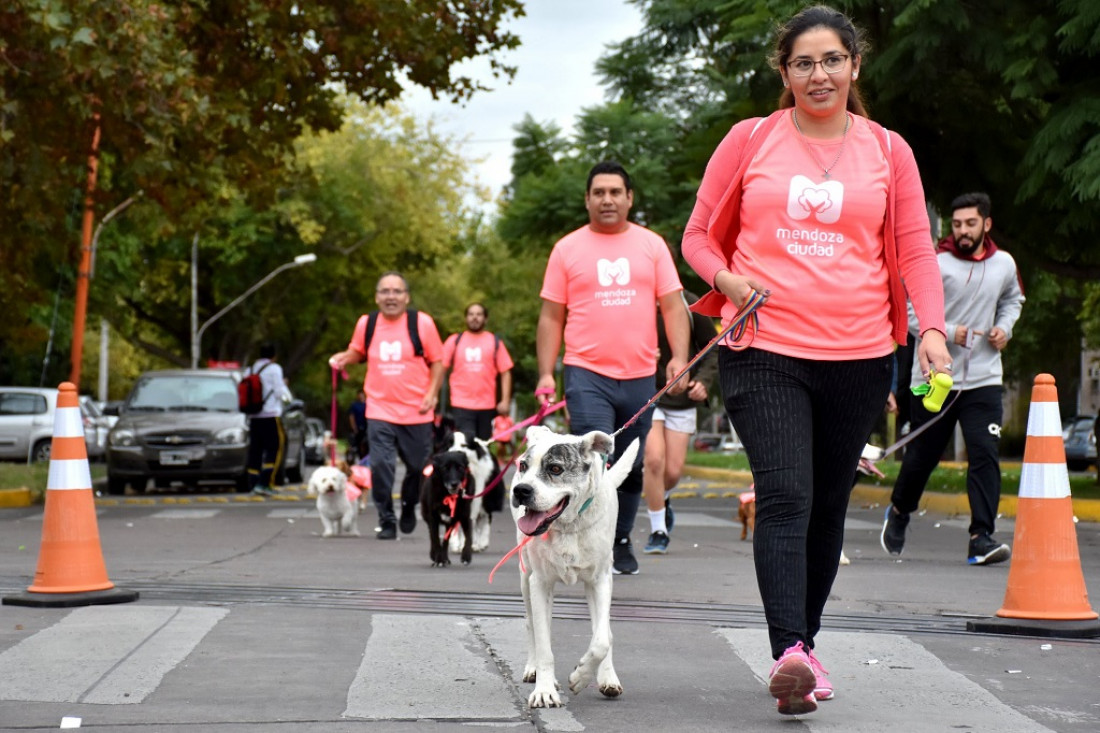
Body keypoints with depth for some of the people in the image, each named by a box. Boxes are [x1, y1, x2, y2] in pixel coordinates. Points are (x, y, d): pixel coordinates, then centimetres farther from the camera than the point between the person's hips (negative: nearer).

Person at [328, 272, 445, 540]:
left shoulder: (422, 322, -4)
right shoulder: (366, 323, 3)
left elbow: (437, 362, 2)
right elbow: (358, 352, 20)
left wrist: (432, 394, -10)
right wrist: (344, 357, -2)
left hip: (416, 411, -1)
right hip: (380, 411, 1)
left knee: (418, 466, 11)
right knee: (381, 466, -10)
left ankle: (409, 507, 39)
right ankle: (386, 521, 4)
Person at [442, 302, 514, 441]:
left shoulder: (495, 341, 8)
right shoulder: (454, 341, 7)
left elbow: (505, 372, 5)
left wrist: (505, 400, -3)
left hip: (487, 405, 2)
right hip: (461, 405, -2)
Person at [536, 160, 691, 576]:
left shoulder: (652, 245, 9)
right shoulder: (568, 249, 6)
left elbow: (673, 307, 6)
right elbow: (551, 318, 6)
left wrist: (679, 357, -8)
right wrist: (546, 374, -3)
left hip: (640, 376, 2)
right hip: (586, 374, -2)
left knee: (631, 468, 10)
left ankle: (621, 543, 25)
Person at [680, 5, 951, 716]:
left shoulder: (888, 150, 9)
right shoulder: (750, 140, 5)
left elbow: (915, 250, 8)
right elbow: (699, 235, 12)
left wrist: (932, 325, -8)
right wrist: (728, 279, -9)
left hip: (859, 355, 2)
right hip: (764, 348, -2)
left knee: (828, 505, 9)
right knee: (785, 498, -16)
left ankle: (806, 640, 24)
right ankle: (789, 653, -25)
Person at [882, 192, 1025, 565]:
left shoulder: (1004, 264, 5)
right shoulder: (935, 264, -10)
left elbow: (1012, 299, 25)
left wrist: (1004, 326, 5)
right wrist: (945, 331, -20)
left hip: (983, 379, 2)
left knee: (985, 454, -12)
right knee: (923, 455, 9)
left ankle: (981, 538, -12)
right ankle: (899, 512, 37)